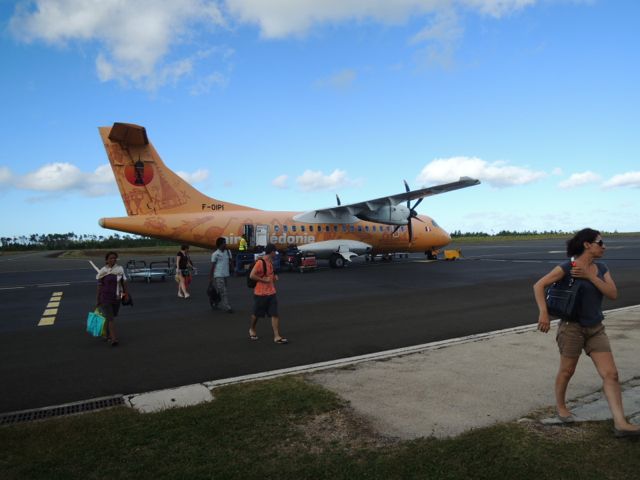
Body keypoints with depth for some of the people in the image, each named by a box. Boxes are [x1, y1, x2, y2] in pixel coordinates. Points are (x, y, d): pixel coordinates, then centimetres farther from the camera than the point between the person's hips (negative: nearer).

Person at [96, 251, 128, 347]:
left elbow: (124, 282, 7)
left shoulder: (120, 269, 1)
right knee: (110, 318, -10)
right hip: (105, 298, -3)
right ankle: (114, 339, -13)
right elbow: (99, 286, -1)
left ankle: (108, 335, 35)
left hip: (117, 298, 3)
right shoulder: (103, 271, -6)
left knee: (110, 317, 17)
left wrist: (126, 294, 3)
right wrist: (97, 300, 1)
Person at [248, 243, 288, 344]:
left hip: (271, 293, 7)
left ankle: (277, 336, 0)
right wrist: (264, 280, -19)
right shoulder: (260, 262, -18)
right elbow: (252, 275, -22)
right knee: (257, 314, 11)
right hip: (260, 293, -7)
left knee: (275, 314, -1)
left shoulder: (270, 261, 9)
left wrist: (274, 277, 5)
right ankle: (252, 330, 37)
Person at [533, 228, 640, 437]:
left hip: (596, 328, 5)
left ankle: (620, 423, 0)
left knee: (611, 374, -2)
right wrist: (544, 313, -24)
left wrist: (590, 275, -17)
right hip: (572, 327, -5)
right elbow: (539, 285, -15)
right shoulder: (567, 267, -12)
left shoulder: (601, 268, 6)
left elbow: (613, 294, -6)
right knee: (567, 371, 10)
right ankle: (560, 406, 32)